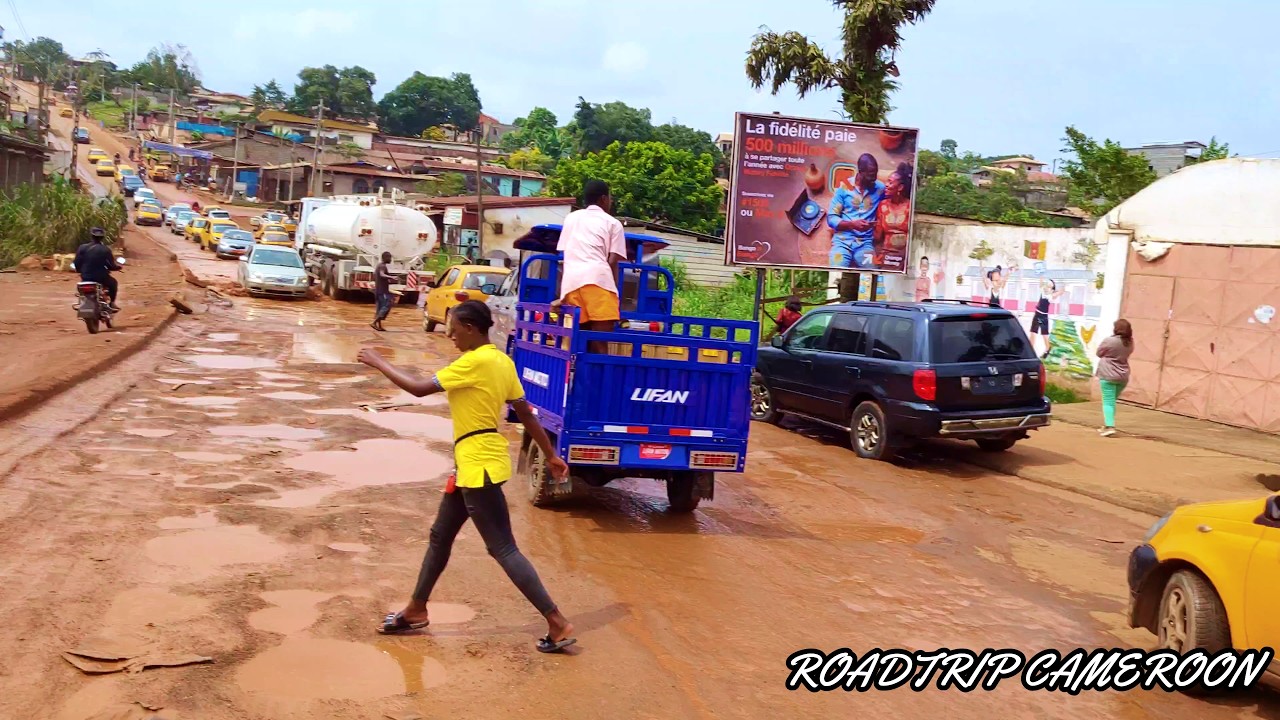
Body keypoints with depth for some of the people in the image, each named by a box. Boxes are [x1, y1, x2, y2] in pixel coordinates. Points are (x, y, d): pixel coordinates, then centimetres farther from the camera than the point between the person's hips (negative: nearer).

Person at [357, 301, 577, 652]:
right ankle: (416, 610, 35)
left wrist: (379, 363, -6)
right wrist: (551, 455, 17)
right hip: (472, 464, 10)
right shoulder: (501, 361, 9)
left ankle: (558, 624, -3)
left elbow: (420, 387, -18)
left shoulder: (476, 362, -18)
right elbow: (526, 413, 13)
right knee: (440, 537, 20)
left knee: (503, 549, -6)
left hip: (480, 465, -10)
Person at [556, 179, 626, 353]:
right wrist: (614, 291, 10)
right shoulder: (612, 223, 17)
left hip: (571, 280, 4)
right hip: (598, 278, -4)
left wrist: (562, 295, 31)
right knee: (599, 343, -11)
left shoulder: (572, 217, 29)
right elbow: (613, 261, 7)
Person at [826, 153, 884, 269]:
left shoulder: (880, 188, 6)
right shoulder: (844, 187, -1)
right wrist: (852, 224, -16)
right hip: (843, 240, -2)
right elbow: (831, 218, -2)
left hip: (865, 243, 2)